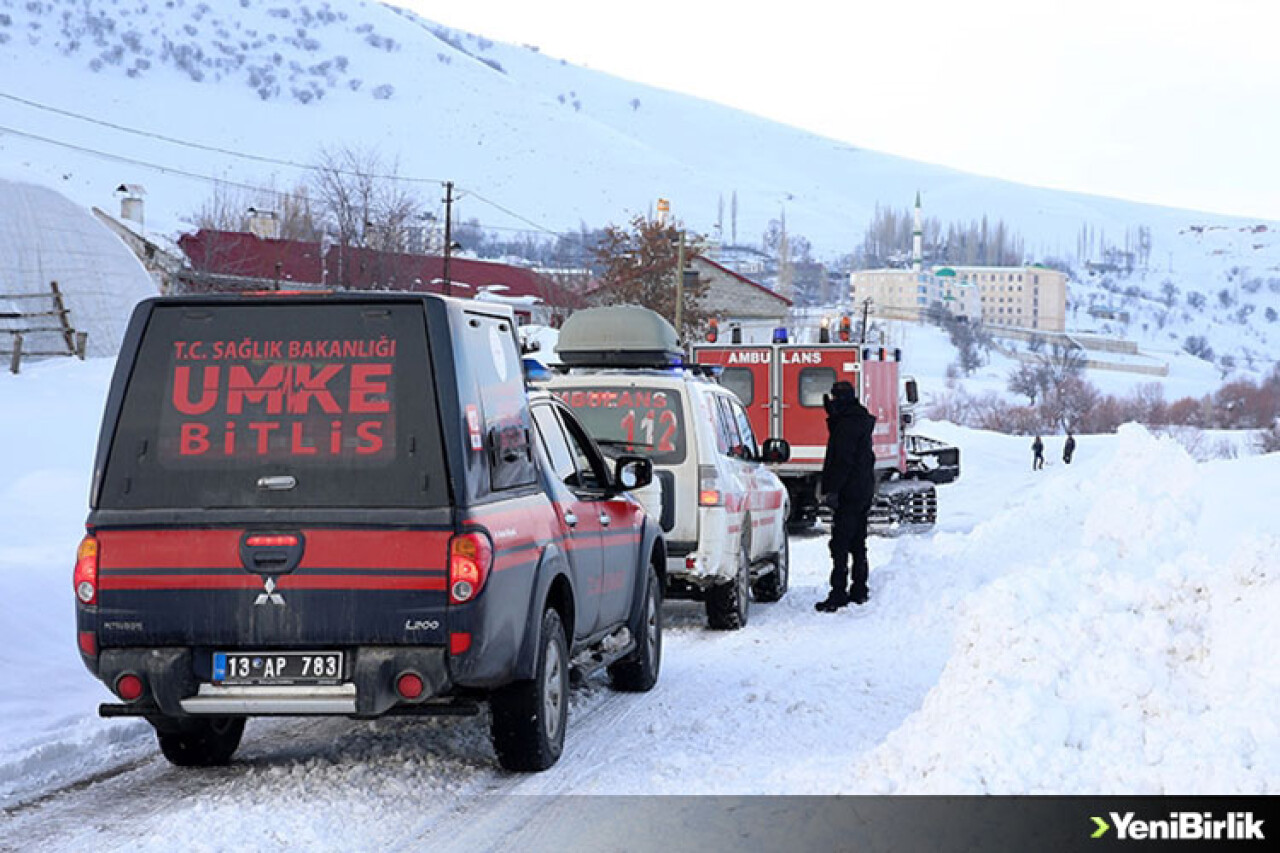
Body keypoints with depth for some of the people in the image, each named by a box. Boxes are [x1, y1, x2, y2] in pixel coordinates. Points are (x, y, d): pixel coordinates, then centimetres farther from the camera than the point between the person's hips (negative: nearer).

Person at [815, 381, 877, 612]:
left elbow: (843, 461, -21)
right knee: (858, 544, 16)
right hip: (864, 492, 10)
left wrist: (832, 490, -22)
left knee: (840, 545, -10)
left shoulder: (847, 424, -16)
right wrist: (833, 414, 22)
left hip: (848, 493, -10)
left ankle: (838, 594, -13)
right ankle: (859, 590, 23)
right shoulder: (861, 421, 15)